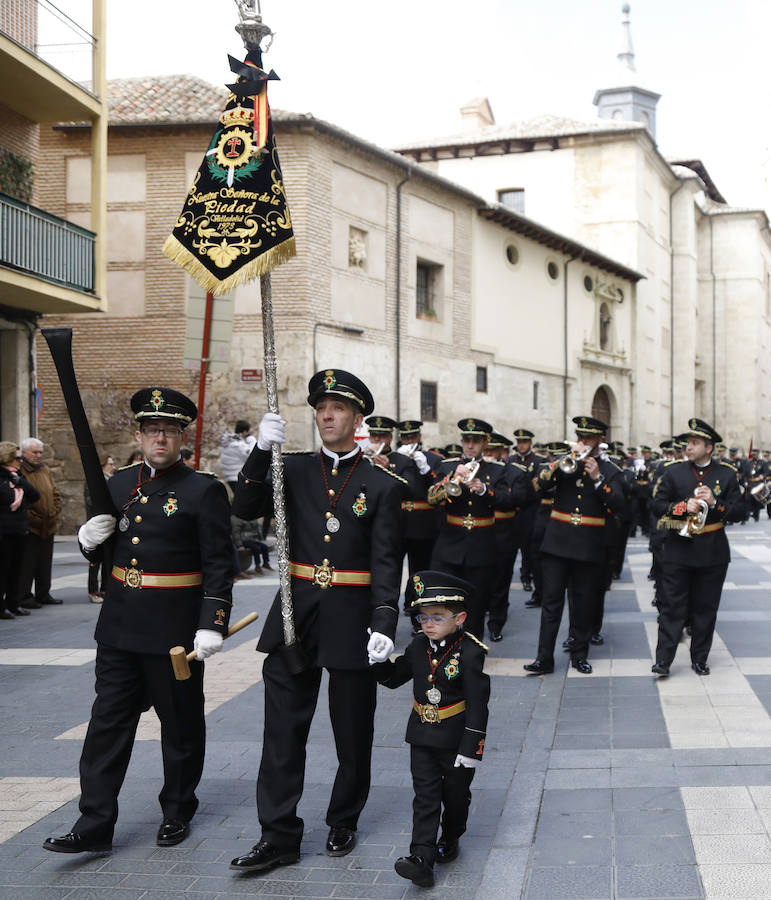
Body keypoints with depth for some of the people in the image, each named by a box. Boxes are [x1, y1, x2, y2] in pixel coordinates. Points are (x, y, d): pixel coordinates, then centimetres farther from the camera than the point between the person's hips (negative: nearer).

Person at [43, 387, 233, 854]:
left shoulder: (204, 491, -8)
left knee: (181, 723, 9)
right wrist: (91, 540, -6)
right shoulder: (118, 484, 9)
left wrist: (213, 624, -18)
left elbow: (220, 565, -11)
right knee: (108, 722, 6)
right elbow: (103, 552, 17)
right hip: (120, 624, 5)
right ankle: (95, 824, 11)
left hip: (176, 627, -5)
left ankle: (178, 812, 26)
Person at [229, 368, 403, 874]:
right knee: (283, 728, 3)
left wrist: (385, 623, -18)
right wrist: (262, 451, -15)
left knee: (353, 732, 10)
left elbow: (386, 561, -7)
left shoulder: (381, 483, -2)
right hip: (295, 617, 2)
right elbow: (245, 509, -3)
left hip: (352, 620, -2)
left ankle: (344, 822, 29)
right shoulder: (297, 470, 7)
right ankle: (279, 836, 10)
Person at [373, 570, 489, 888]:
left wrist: (471, 748, -18)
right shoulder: (419, 646, 0)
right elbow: (394, 677, 11)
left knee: (455, 795, 15)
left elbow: (477, 704, -17)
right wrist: (379, 660, -11)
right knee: (425, 797, 0)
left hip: (455, 740, -4)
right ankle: (422, 859, -5)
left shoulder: (470, 652, -18)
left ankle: (450, 839, 39)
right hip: (422, 737, 4)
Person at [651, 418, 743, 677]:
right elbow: (658, 505, 0)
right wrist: (683, 507, -16)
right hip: (678, 551, -1)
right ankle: (663, 660, 2)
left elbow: (738, 512, 0)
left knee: (705, 608, 8)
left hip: (713, 554, 1)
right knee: (672, 606, -1)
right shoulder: (673, 472, 2)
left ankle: (700, 659, 19)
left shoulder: (727, 475, 3)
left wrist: (715, 503, -16)